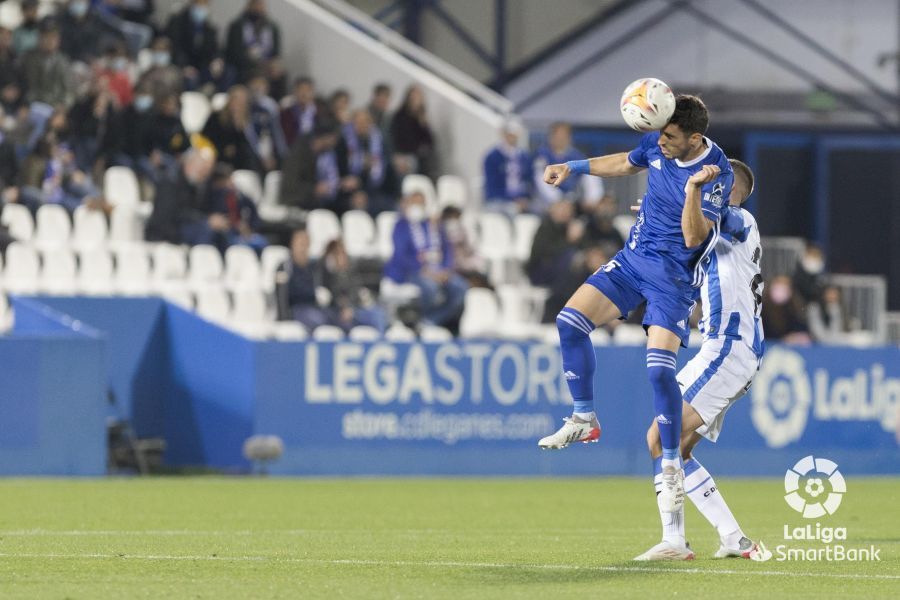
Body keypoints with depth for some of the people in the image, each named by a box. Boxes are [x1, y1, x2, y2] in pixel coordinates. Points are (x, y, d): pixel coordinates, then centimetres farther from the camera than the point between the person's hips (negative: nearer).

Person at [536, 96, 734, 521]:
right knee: (570, 322, -6)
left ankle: (672, 468, -6)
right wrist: (573, 168, 17)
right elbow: (626, 165, 20)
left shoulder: (717, 174, -22)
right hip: (633, 257, 6)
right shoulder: (656, 144, -4)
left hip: (674, 275, -6)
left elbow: (694, 238, -28)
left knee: (658, 367, -19)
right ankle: (584, 419, 10)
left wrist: (694, 188, -41)